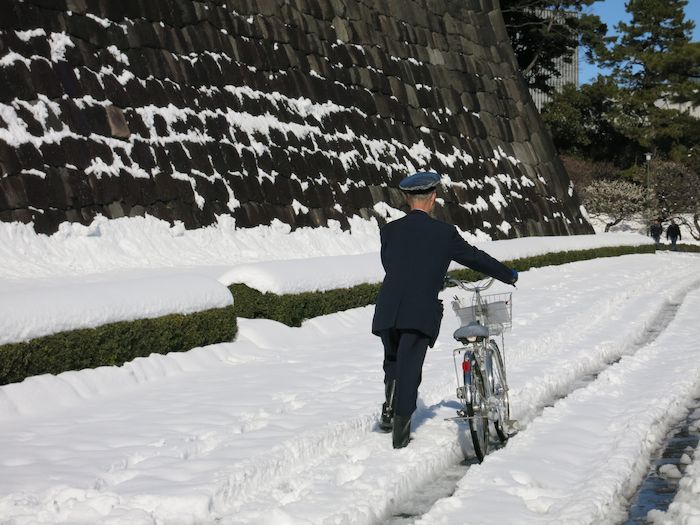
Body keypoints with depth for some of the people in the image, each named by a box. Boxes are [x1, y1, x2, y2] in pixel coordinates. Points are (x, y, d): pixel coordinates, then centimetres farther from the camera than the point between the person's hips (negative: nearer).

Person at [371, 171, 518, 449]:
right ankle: (400, 432, 4)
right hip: (421, 314, -2)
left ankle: (389, 408, 8)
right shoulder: (444, 233, 0)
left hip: (388, 312, 3)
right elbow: (476, 258, 11)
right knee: (410, 369, 3)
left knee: (392, 362, 24)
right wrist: (509, 275, 28)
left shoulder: (389, 230, 7)